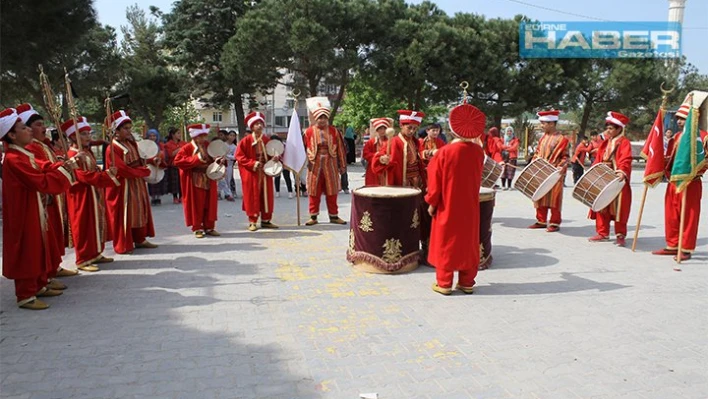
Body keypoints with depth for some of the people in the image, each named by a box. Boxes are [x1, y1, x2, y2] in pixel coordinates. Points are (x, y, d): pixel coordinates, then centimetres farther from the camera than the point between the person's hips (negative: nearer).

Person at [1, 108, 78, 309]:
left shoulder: (25, 154, 10)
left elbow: (44, 167, 12)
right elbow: (42, 182, -25)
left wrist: (63, 165, -5)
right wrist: (64, 171, -15)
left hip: (35, 212, 10)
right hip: (24, 214, -10)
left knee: (39, 248, 18)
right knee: (27, 252, -3)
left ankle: (40, 285, 31)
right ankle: (25, 295, 6)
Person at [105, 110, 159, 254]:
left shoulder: (131, 143, 11)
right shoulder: (112, 148, -15)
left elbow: (138, 161, 19)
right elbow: (123, 169, -22)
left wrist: (142, 169, -3)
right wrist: (144, 171, -16)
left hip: (137, 184, 8)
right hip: (123, 186, -8)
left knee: (140, 210, 12)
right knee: (124, 214, -2)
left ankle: (140, 239, 23)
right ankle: (123, 245, 7)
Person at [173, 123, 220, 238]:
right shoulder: (187, 148, -8)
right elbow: (177, 161, -18)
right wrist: (196, 159, -22)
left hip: (209, 181, 5)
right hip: (194, 182, -5)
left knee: (210, 205, 8)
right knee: (196, 205, 2)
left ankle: (209, 227, 18)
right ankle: (197, 228, 12)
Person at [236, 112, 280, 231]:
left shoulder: (267, 140, 5)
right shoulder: (246, 140, -7)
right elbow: (239, 155, -9)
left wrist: (274, 158, -5)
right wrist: (252, 163, -18)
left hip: (265, 172, 4)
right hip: (251, 173, -4)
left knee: (266, 196, 8)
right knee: (252, 197, 0)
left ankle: (266, 220, 18)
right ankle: (252, 222, 8)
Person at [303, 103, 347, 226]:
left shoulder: (334, 131, 4)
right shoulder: (309, 131, 0)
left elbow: (340, 149, 5)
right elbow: (304, 148, 2)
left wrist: (342, 165, 4)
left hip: (330, 165, 1)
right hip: (315, 165, -1)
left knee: (332, 192, 7)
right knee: (314, 192, 4)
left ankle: (334, 216, 17)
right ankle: (313, 216, 12)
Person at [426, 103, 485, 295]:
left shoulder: (445, 152, -17)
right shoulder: (478, 151, -4)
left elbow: (434, 181, -12)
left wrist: (431, 203, -3)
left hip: (448, 207, -4)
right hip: (470, 207, 4)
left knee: (445, 243, 6)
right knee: (468, 242, 13)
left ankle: (444, 283, 12)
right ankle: (467, 282, 20)